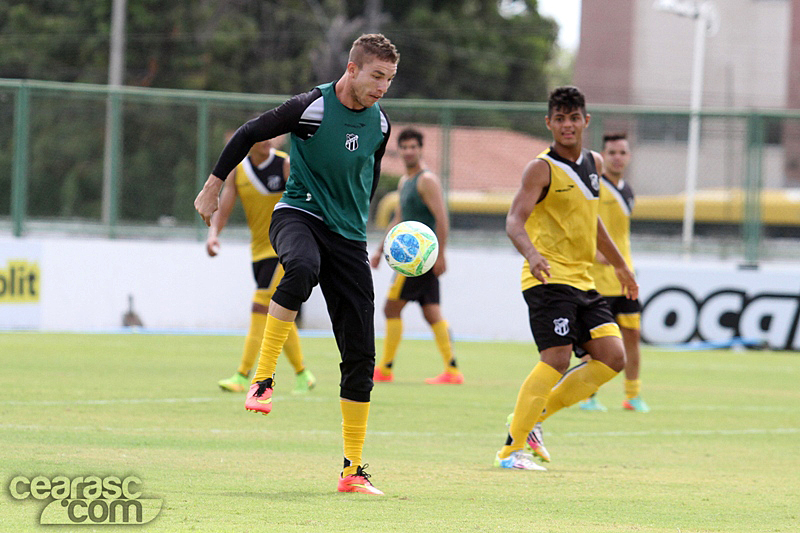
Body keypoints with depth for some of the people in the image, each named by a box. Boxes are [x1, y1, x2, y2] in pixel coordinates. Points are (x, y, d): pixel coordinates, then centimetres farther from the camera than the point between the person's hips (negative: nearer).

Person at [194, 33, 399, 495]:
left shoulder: (380, 123, 6)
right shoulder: (312, 108, -11)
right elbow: (249, 135, 0)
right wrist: (213, 186, 5)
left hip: (349, 236, 5)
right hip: (299, 214, -5)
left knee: (360, 354, -3)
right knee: (303, 268, -43)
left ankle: (354, 470, 5)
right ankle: (263, 378, -29)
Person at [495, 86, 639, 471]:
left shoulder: (593, 164, 15)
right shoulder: (541, 169, -8)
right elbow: (515, 221, -19)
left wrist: (620, 265, 35)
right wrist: (531, 254, -38)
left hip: (581, 280, 8)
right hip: (548, 279, -8)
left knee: (613, 357, -1)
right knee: (556, 360, -17)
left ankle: (533, 416, 9)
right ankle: (511, 449, -10)